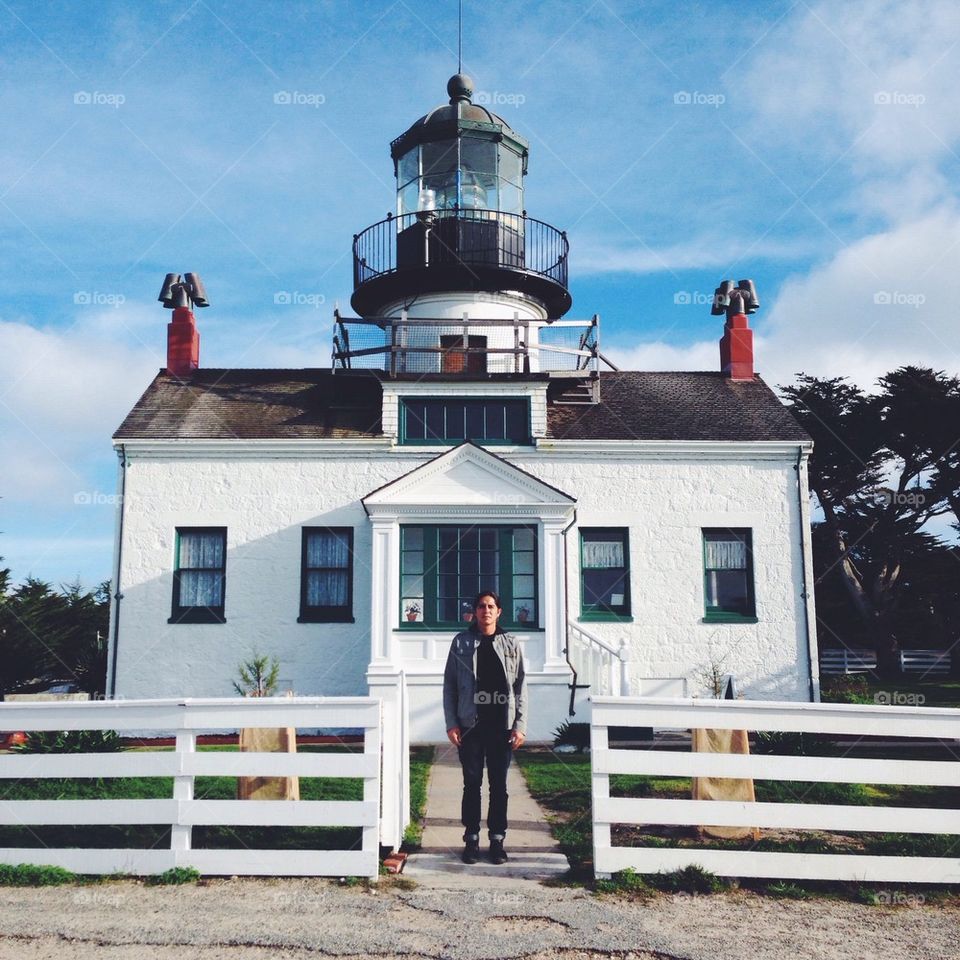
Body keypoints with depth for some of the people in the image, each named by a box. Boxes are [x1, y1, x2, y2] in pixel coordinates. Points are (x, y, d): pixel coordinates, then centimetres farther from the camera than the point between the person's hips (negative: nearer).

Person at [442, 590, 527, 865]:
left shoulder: (511, 644, 5)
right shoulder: (461, 643, 3)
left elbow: (520, 687, 5)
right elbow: (449, 684, 3)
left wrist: (520, 726, -2)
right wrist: (451, 723, -4)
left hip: (501, 726, 1)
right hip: (470, 726, -1)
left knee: (499, 785, 7)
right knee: (472, 784, 6)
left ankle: (497, 839, 17)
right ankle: (471, 839, 16)